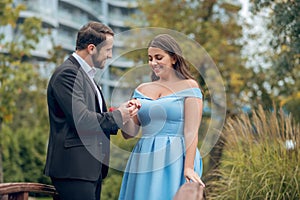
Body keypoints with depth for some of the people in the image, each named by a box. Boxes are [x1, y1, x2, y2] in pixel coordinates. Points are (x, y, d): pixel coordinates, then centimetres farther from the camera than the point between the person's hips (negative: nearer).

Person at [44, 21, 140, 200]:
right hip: (74, 168, -10)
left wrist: (121, 110, 3)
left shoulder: (86, 74, 19)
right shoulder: (67, 73, -13)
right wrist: (117, 116, -9)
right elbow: (81, 120, -22)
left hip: (92, 168, 10)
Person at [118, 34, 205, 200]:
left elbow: (191, 132, -9)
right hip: (144, 163, 4)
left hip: (175, 162, -4)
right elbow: (130, 133, 10)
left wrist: (189, 168, -18)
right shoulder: (142, 89, 13)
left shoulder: (189, 86, 0)